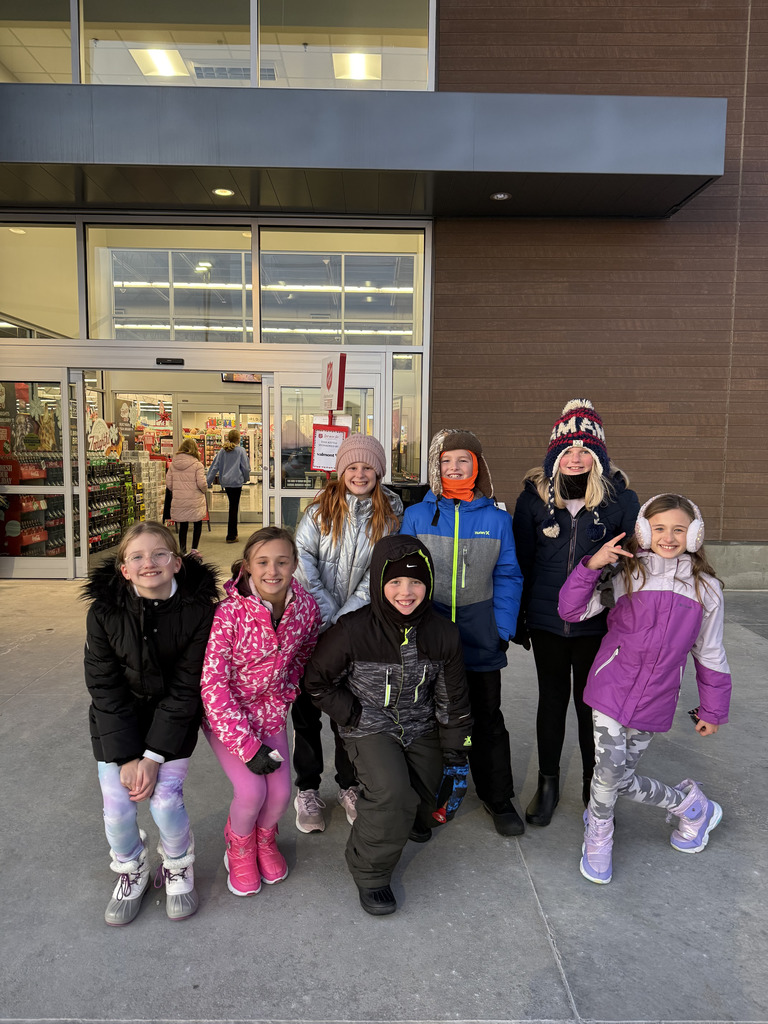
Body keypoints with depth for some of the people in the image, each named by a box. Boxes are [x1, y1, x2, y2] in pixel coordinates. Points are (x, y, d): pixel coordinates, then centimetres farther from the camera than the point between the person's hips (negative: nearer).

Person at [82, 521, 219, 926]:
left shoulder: (198, 610, -20)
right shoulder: (104, 611, -16)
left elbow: (185, 689, -16)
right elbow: (106, 689, -12)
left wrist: (154, 757, -18)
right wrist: (125, 757, -15)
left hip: (174, 715, -1)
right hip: (117, 719, 2)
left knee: (165, 799, -12)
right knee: (117, 804, -6)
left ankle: (178, 866, 23)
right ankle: (131, 869, 28)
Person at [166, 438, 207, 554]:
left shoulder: (173, 464, 3)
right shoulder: (197, 465, -11)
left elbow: (168, 483, 5)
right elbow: (201, 483, -15)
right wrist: (204, 490, 7)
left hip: (178, 501, 3)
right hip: (195, 501, -3)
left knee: (183, 526, 12)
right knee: (198, 524, 13)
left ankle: (183, 551, 14)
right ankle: (194, 549, 8)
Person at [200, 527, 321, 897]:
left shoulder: (306, 607, -14)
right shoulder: (229, 612, -28)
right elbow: (213, 685, -25)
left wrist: (285, 696, -1)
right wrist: (247, 745, -25)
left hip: (270, 710, 4)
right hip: (224, 713, -3)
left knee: (281, 791, -4)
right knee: (251, 790, -14)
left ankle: (265, 838, 33)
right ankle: (239, 846, 22)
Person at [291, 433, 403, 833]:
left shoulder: (390, 513, -1)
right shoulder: (321, 508, -1)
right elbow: (301, 557, -9)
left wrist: (346, 614, -15)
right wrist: (325, 610, -16)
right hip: (312, 623, 0)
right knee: (306, 705, 7)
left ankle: (349, 785, 31)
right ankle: (307, 789, 25)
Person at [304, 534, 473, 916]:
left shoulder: (443, 633, -13)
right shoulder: (353, 631, -24)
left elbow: (452, 700, 0)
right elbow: (317, 682, -7)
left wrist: (456, 759, 4)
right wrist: (354, 716, -11)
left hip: (421, 728, 4)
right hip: (370, 728, -4)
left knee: (423, 800, 9)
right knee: (391, 794, -24)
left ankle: (411, 817, 49)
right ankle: (369, 871, 4)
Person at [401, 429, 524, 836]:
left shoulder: (497, 519, -1)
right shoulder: (415, 516, -3)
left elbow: (508, 578, 2)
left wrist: (502, 630, -5)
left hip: (480, 643, 0)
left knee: (487, 721, 14)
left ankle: (498, 798, 34)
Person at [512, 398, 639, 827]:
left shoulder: (621, 498, -7)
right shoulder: (534, 497, -4)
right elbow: (520, 562, 2)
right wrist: (516, 620, 3)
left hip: (598, 625, -1)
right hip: (546, 622, 1)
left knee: (591, 704, 13)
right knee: (552, 700, 16)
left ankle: (594, 784, 36)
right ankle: (548, 783, 35)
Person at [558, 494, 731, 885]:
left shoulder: (705, 588, 4)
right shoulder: (626, 574, 0)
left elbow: (710, 654, 12)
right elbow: (572, 610, -4)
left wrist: (712, 710, 16)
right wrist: (592, 565, -16)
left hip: (655, 699, 1)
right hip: (613, 686, 0)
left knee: (619, 775, 5)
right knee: (610, 770, -6)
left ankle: (598, 834, 35)